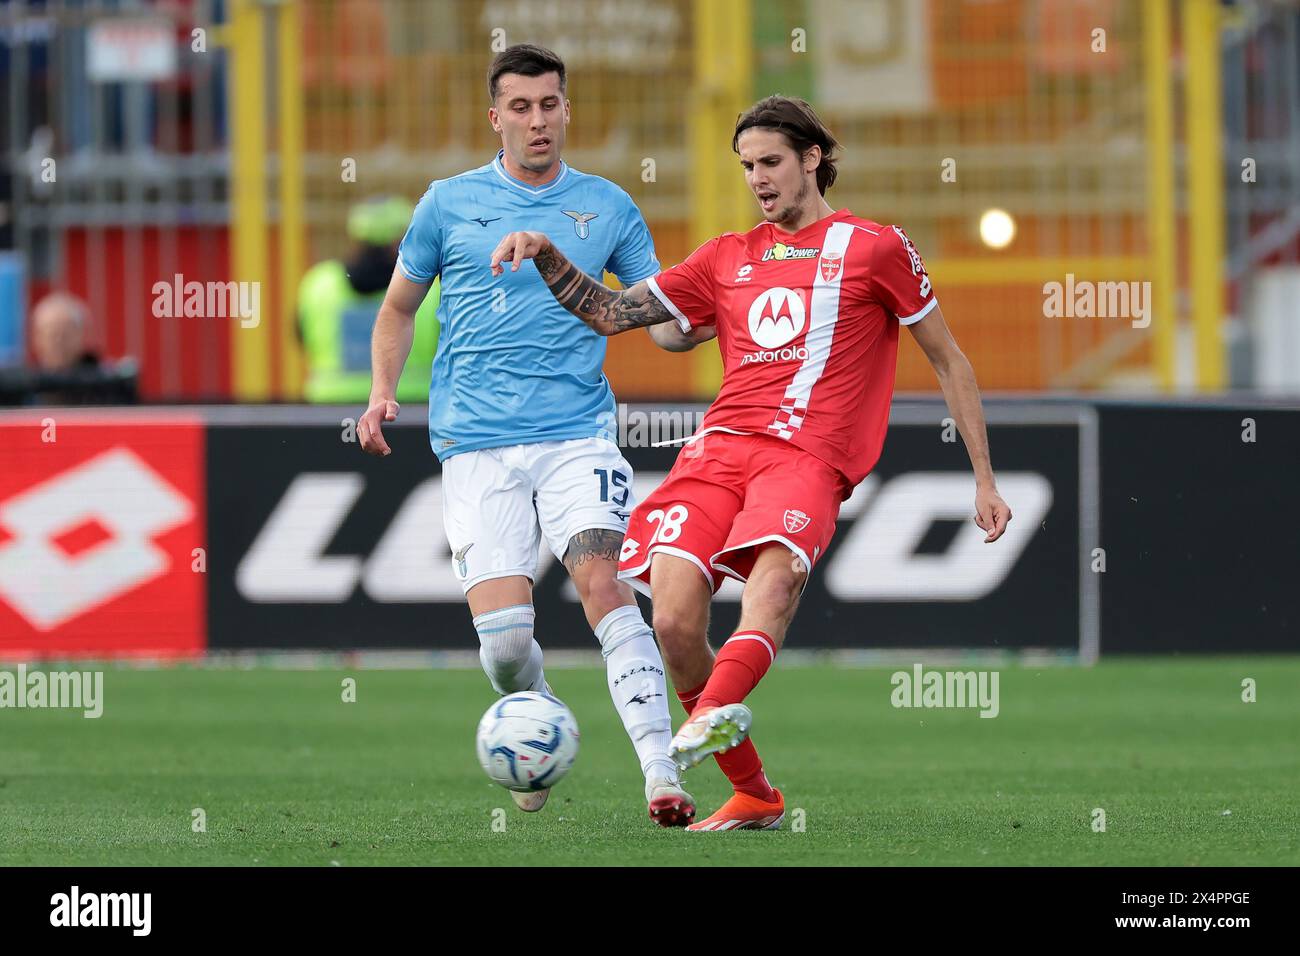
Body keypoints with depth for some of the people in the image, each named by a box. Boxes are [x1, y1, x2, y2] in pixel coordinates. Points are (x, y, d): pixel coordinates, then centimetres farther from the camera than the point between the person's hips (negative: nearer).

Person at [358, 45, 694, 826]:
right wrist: (383, 393, 4)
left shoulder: (608, 207, 9)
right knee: (504, 637, -10)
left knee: (604, 583, -23)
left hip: (579, 432, 0)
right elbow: (399, 307, 19)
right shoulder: (450, 204, 8)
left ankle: (662, 774, -27)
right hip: (477, 446, 0)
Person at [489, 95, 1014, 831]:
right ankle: (753, 796, -1)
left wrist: (984, 479, 13)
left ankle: (719, 711, -61)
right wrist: (546, 257, 8)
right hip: (721, 445, 4)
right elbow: (612, 313, 24)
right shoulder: (728, 258, 24)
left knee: (775, 575, -34)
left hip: (809, 457, -4)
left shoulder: (874, 248, 13)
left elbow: (948, 361, 16)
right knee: (674, 623, -15)